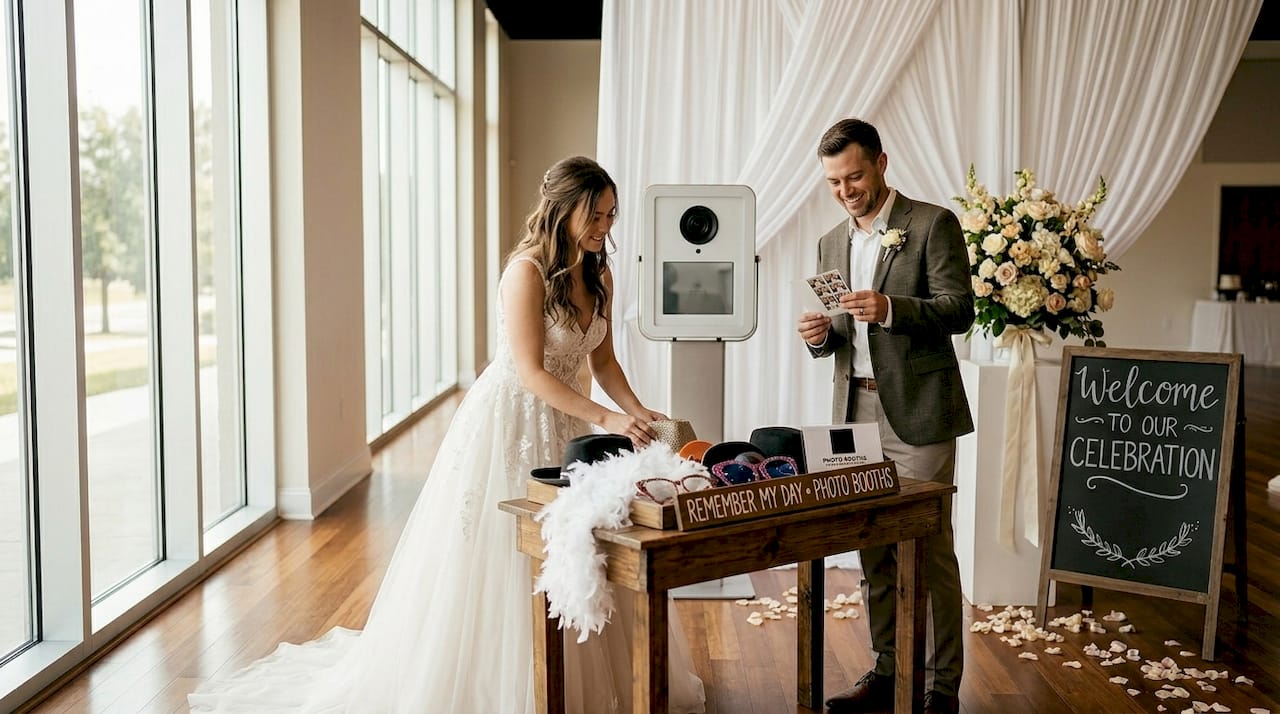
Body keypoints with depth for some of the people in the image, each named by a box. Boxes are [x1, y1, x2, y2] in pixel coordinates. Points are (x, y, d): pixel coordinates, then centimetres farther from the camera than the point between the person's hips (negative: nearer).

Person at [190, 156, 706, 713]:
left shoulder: (599, 276, 5)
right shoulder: (527, 270, -19)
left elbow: (603, 361, 10)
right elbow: (530, 372, -23)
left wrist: (637, 412, -6)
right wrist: (605, 418, -26)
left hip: (563, 422, 8)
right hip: (509, 421, -7)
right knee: (495, 561, 1)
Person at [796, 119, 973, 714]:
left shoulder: (933, 224, -3)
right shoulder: (832, 243, 16)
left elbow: (960, 308, -10)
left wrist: (890, 308, -25)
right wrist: (820, 335, -4)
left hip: (917, 412, -6)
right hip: (855, 409, 6)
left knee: (930, 550, -1)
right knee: (874, 551, 10)